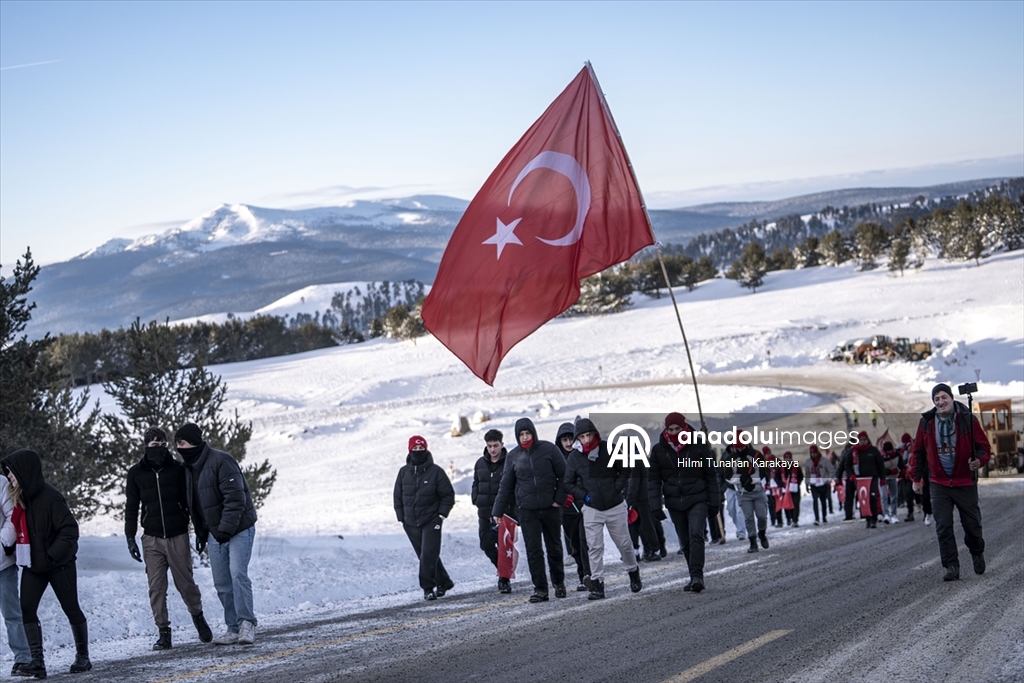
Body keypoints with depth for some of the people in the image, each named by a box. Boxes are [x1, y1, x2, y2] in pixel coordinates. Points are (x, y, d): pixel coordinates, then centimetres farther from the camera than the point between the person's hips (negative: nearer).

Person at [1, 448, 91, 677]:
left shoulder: (49, 497, -20)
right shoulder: (19, 497, 2)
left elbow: (70, 529, -20)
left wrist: (53, 554, -23)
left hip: (59, 565, -7)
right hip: (32, 565, 7)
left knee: (71, 609, 6)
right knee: (27, 609, -6)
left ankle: (83, 656, 21)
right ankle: (37, 661, -6)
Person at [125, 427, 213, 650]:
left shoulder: (178, 469, 2)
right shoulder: (136, 473, 4)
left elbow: (190, 502, 6)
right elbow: (131, 508, 8)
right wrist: (130, 538, 3)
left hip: (178, 537, -1)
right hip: (152, 539, 1)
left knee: (185, 583, 3)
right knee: (156, 588, -2)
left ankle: (198, 616, 28)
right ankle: (163, 632, 4)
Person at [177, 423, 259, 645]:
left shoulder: (221, 461, -18)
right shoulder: (189, 468, 9)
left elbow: (235, 497, -24)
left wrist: (226, 528, -27)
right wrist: (200, 533, 16)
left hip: (239, 529, -8)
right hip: (215, 533, 8)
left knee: (238, 574, -17)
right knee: (222, 583, 5)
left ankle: (247, 624, -11)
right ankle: (233, 628, 10)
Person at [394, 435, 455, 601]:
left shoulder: (436, 471, -3)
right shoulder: (404, 472, 6)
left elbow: (448, 495, 1)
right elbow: (398, 497, 14)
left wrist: (441, 515, -6)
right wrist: (401, 517, 7)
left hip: (431, 521, -4)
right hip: (411, 523, 4)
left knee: (428, 555, -13)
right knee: (425, 556, 9)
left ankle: (428, 588, -8)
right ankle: (444, 582, 23)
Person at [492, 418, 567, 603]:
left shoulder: (548, 449, -3)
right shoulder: (514, 456, 3)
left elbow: (564, 475, 0)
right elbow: (506, 486, 8)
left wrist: (560, 499, -7)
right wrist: (497, 510, 4)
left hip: (551, 509, -1)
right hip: (527, 511, 1)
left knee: (554, 548, 11)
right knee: (533, 550, -5)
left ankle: (559, 582, 30)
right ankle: (540, 588, 0)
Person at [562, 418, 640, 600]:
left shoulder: (609, 450, -6)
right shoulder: (575, 457, -5)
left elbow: (625, 470, 7)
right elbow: (569, 484, 5)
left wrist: (617, 488, -6)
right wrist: (584, 495, -6)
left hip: (615, 507, 0)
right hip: (592, 509, 0)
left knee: (624, 544, 11)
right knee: (595, 547, -4)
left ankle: (633, 572, 33)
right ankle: (597, 585, -1)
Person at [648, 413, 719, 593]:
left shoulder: (699, 447, -2)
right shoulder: (659, 450, 3)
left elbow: (711, 476, 3)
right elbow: (654, 479, 7)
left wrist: (713, 502, 1)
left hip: (697, 500, -3)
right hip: (674, 503, 3)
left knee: (696, 536, -20)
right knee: (685, 542, 8)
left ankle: (697, 575, -23)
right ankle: (696, 578, 15)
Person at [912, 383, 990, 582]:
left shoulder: (967, 420, -10)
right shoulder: (926, 422, -2)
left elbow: (984, 446, -6)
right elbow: (919, 451, 9)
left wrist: (979, 461, -28)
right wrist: (917, 479, 10)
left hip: (965, 482, -2)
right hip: (939, 484, 2)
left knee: (972, 524, 8)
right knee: (943, 528, -3)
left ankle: (977, 554, 37)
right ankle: (951, 566, 4)